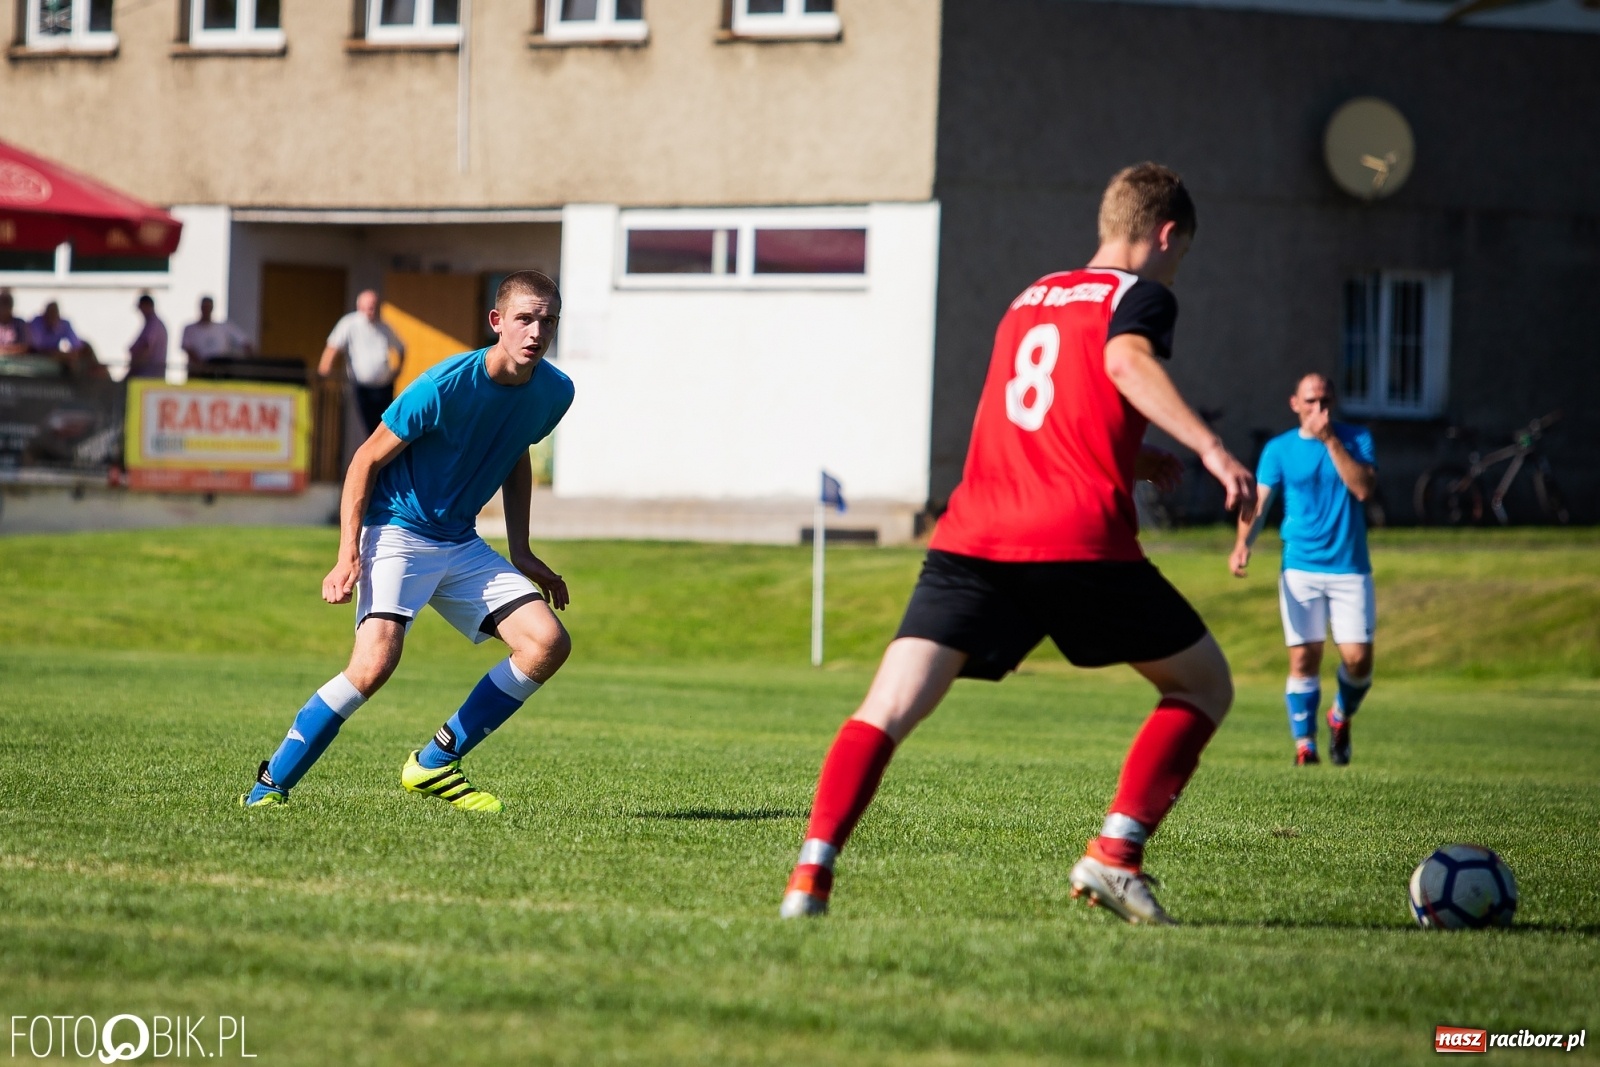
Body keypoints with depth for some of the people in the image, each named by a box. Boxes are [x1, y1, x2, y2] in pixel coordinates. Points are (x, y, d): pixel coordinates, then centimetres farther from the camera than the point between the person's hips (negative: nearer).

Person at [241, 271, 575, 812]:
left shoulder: (554, 392, -3)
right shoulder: (445, 386, -21)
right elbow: (367, 461, -12)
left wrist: (521, 553, 17)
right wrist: (348, 555, -20)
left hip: (462, 545, 7)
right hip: (396, 533, -7)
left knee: (548, 642, -9)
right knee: (376, 661, -27)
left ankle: (435, 762, 3)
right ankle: (270, 785, -12)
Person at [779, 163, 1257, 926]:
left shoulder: (1028, 300, 28)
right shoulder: (1140, 296, 8)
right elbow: (1126, 362, -16)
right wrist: (1207, 445, -25)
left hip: (972, 543, 5)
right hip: (1081, 544, -5)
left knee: (889, 707, -4)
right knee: (1205, 686, 15)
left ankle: (811, 875, -25)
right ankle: (1114, 854, 1)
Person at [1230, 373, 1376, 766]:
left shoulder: (1356, 439, 3)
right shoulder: (1279, 449, 4)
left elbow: (1363, 488, -12)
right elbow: (1258, 500, -3)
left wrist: (1331, 440, -15)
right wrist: (1243, 543, -21)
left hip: (1350, 568, 0)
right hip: (1300, 568, 0)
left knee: (1357, 657, -6)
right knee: (1304, 656, -9)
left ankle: (1342, 717, 23)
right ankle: (1304, 743, -1)